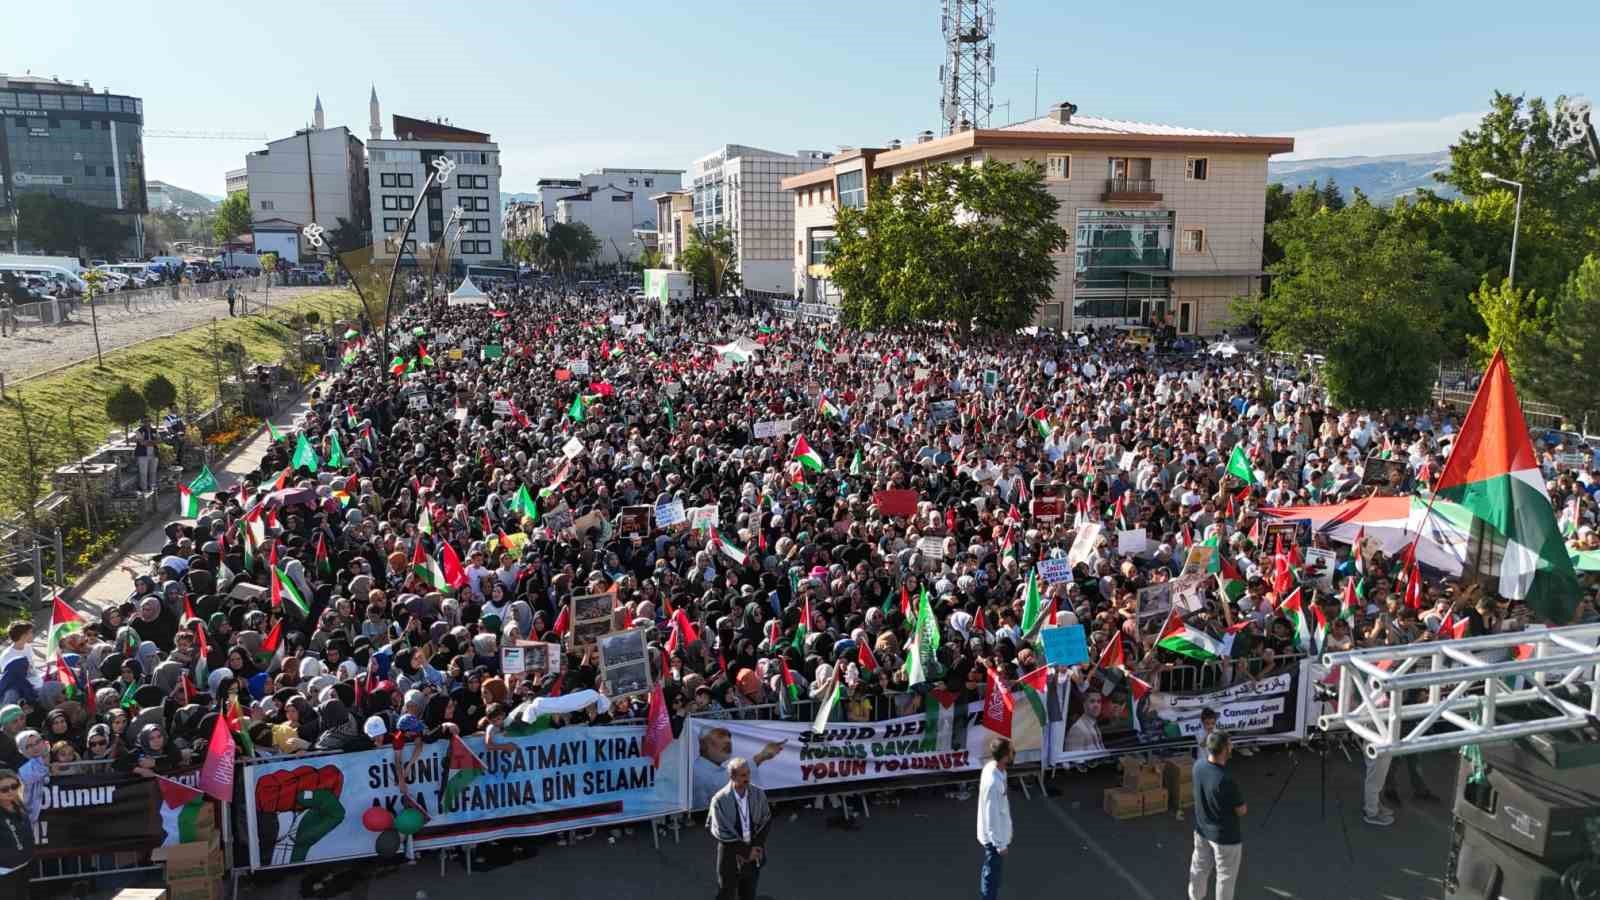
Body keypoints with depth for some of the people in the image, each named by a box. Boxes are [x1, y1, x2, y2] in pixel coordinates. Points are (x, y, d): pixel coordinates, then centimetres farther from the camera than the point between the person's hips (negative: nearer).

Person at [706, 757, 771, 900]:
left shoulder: (758, 794, -9)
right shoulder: (720, 800, -19)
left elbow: (766, 822, 1)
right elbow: (721, 833, -17)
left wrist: (756, 846, -12)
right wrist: (745, 851, -14)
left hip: (754, 856, 3)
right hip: (730, 857, -3)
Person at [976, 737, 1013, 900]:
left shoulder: (991, 767, -6)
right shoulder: (993, 783, -35)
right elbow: (992, 816, -27)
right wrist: (1000, 844, -17)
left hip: (993, 835, 9)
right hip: (995, 837, -9)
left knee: (989, 871, 26)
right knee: (993, 874, 10)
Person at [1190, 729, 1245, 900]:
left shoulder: (1198, 766, -15)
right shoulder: (1226, 781, -35)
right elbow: (1242, 811, -18)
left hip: (1201, 829, 7)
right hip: (1225, 836, -7)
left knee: (1199, 869, 25)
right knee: (1226, 877, 16)